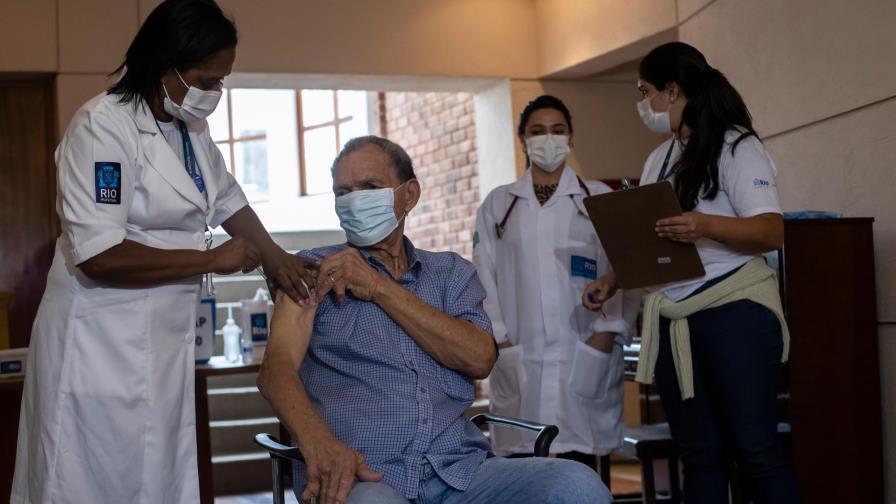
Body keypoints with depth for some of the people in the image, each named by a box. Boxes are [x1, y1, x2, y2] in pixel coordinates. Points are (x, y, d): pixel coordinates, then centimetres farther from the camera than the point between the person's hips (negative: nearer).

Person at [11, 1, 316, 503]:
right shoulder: (105, 127, -17)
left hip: (164, 343, 8)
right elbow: (99, 256, -24)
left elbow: (228, 198, 28)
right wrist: (215, 259, -15)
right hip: (103, 345, -8)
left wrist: (275, 257, 20)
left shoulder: (191, 128, 9)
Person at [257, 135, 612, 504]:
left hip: (460, 470, 3)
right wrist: (319, 444, -25)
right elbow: (277, 366, -4)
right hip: (364, 474, -2)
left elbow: (479, 359, 1)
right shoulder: (315, 270, 13)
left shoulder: (451, 272, 20)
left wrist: (379, 288, -1)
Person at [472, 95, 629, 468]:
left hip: (584, 355, -1)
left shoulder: (600, 199, 10)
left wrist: (606, 333, -8)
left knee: (579, 459, -5)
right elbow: (484, 277, 8)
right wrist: (499, 340, -2)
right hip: (518, 357, 1)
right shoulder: (498, 204, 14)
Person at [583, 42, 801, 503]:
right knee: (699, 453, 7)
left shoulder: (736, 146, -6)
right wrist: (609, 282, 5)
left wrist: (707, 226, -33)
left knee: (755, 448, -8)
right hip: (672, 321, 7)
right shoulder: (658, 160, 16)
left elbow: (772, 232, -16)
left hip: (735, 311, -7)